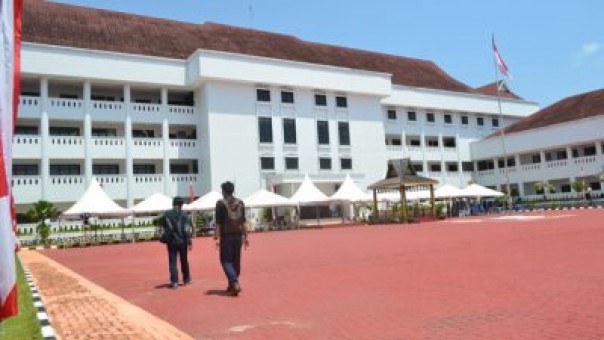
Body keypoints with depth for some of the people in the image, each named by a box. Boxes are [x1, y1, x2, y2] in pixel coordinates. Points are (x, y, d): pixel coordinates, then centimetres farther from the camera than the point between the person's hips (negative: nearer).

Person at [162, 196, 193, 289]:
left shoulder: (166, 214, 1)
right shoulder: (184, 215, -5)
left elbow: (164, 228, 2)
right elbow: (187, 230, -10)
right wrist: (189, 242, -8)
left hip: (171, 241, 1)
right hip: (182, 241, -1)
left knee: (172, 261, 4)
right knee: (184, 261, 14)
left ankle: (174, 282, -5)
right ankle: (186, 279, 26)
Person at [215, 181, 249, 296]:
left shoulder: (221, 203, -5)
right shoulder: (240, 203, 8)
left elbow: (218, 222, -9)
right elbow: (244, 221, 6)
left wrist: (217, 237, -8)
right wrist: (245, 236, 10)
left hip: (226, 236, -4)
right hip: (238, 235, 5)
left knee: (226, 260, 0)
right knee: (236, 260, 12)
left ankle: (235, 282, -17)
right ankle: (232, 285, 20)